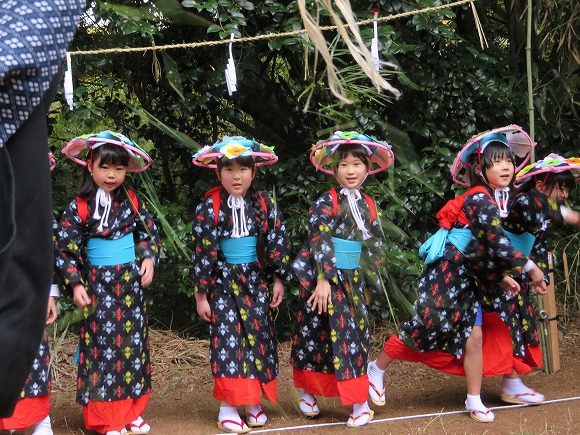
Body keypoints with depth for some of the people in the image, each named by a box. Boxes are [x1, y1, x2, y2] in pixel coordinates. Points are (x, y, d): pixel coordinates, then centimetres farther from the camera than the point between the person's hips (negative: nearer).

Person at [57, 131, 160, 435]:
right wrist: (75, 284, -12)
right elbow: (65, 250, -6)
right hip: (98, 284, -3)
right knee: (102, 344, -2)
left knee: (133, 343, 7)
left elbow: (149, 233, 13)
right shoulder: (78, 208, -7)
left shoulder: (132, 202, 3)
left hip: (131, 283, 4)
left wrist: (149, 258, -4)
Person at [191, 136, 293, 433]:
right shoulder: (209, 208, -9)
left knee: (258, 335, 6)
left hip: (256, 281, 3)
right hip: (223, 282, -3)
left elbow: (277, 243, 5)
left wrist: (278, 279, 3)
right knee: (227, 338, -4)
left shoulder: (265, 205, -1)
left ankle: (253, 402, 17)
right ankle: (227, 408, 1)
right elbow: (202, 252, -7)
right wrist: (201, 295, -7)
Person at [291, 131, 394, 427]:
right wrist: (323, 279, -21)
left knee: (356, 334, 3)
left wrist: (368, 283, 14)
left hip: (351, 280, 5)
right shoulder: (327, 202, -8)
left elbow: (374, 247, 14)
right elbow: (320, 242, -15)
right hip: (324, 277, -5)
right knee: (316, 334, 2)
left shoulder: (368, 205, 8)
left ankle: (359, 403, 6)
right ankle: (307, 392, 21)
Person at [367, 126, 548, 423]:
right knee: (422, 330, 0)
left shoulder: (495, 200, 8)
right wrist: (531, 267, -21)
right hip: (446, 275, -8)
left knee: (472, 337, 4)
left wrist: (501, 277, 3)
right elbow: (498, 243, -27)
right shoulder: (479, 199, -20)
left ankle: (474, 401, 12)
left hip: (468, 280, 8)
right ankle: (377, 370, 20)